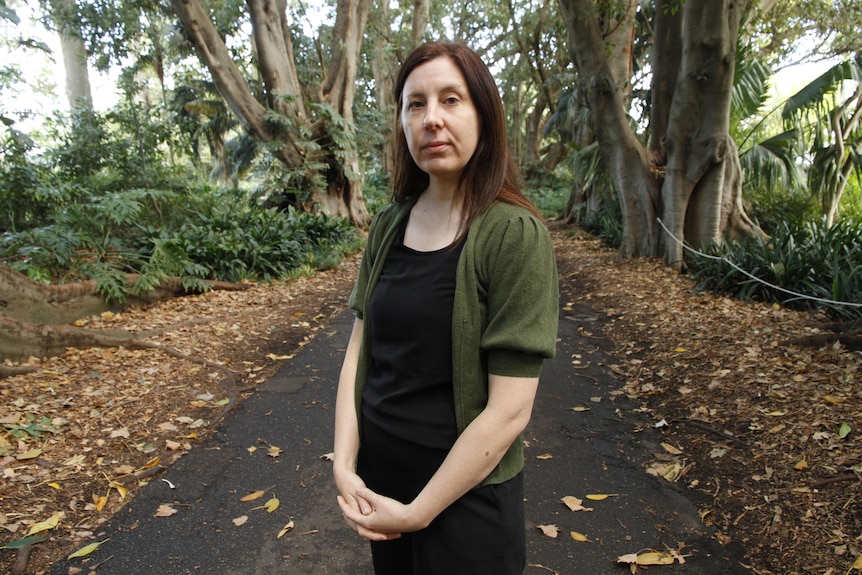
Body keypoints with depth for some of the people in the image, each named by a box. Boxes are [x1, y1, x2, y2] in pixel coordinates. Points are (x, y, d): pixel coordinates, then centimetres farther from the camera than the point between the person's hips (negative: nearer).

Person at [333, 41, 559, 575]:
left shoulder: (515, 235, -18)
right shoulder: (389, 225, 0)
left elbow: (509, 410, -20)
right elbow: (360, 346, 2)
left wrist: (417, 512, -14)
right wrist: (344, 464, -7)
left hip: (464, 492, -5)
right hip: (376, 478, 5)